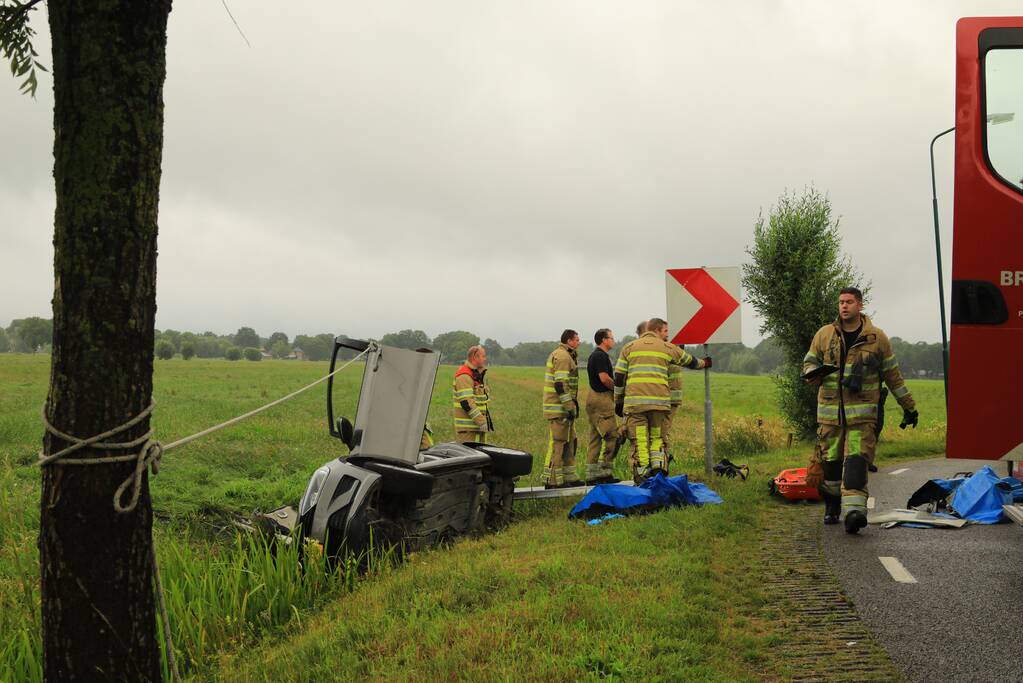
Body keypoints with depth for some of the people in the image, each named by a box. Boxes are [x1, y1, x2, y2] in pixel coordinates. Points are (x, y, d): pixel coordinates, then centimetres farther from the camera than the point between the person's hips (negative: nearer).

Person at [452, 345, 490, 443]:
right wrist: (481, 422, -24)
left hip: (480, 426, 10)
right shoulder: (464, 377, -17)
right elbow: (466, 402, -24)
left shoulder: (479, 375, 17)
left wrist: (486, 421, 20)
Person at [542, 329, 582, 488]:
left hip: (564, 407, 11)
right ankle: (552, 480, -7)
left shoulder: (561, 355, 20)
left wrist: (573, 404, 24)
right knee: (557, 442, -9)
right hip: (559, 408, -11)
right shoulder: (562, 356, -14)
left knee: (569, 442, 14)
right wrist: (570, 406, -21)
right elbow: (560, 384, -21)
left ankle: (569, 477, 20)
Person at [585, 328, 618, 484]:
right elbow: (604, 378, -21)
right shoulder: (601, 356, -13)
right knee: (611, 436, -9)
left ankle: (592, 475, 11)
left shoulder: (594, 355, 19)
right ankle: (605, 472, -9)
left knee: (595, 438, 10)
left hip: (594, 398, 11)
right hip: (602, 399, -11)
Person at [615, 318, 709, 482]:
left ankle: (642, 478, 0)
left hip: (634, 401, 0)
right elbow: (690, 361, 29)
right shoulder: (667, 348, 13)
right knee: (657, 437, 13)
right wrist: (703, 363, 51)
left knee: (640, 440, 1)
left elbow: (619, 377, 11)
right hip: (659, 401, 0)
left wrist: (618, 402, 17)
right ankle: (658, 468, -1)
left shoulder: (629, 348, 14)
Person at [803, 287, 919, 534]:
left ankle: (854, 510, -22)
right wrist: (816, 372, -12)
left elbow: (893, 375, 11)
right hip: (830, 411, 2)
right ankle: (832, 506, 28)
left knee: (857, 461, -15)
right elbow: (808, 364, 14)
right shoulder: (824, 335, 7)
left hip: (862, 413, -2)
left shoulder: (877, 337, 4)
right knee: (830, 461, 8)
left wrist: (909, 407, 14)